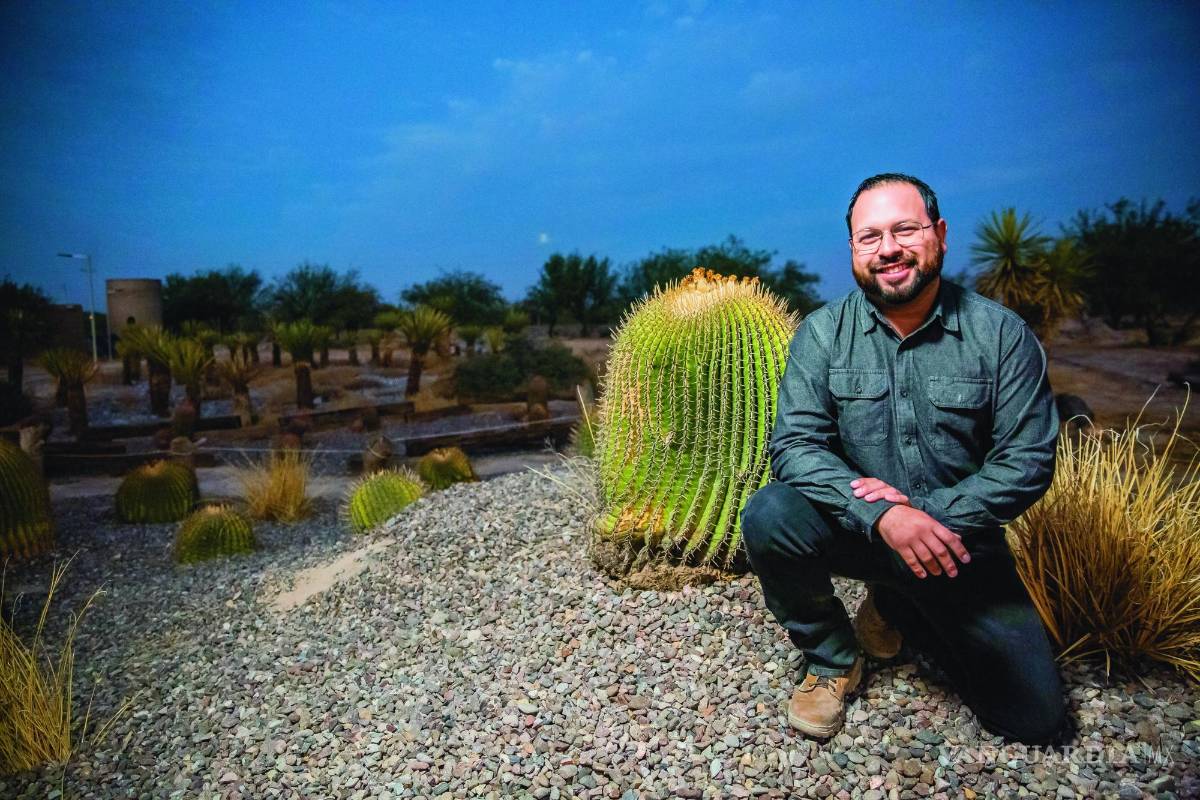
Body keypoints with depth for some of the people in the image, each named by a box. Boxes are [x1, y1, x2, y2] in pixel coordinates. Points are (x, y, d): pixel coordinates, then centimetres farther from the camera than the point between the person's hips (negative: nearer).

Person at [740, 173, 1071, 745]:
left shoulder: (1001, 334, -7)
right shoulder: (822, 333, -8)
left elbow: (1028, 460, -9)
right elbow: (793, 444, -17)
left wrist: (929, 512, -23)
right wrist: (882, 515, -32)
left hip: (958, 542, 1)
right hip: (853, 527, -1)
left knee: (1036, 719, 0)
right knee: (769, 515, -32)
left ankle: (894, 608, 25)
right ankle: (832, 660, -2)